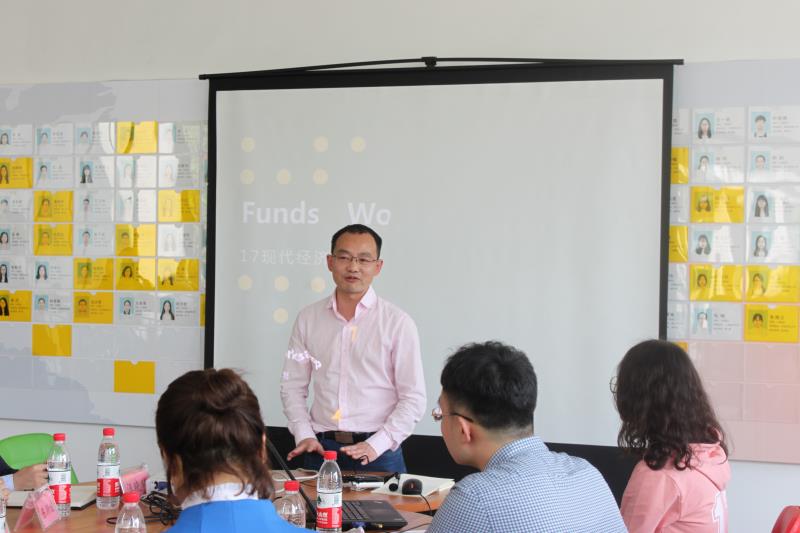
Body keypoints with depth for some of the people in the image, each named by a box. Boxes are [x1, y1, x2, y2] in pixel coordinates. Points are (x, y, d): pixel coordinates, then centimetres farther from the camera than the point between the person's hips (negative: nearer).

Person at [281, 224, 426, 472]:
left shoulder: (398, 323, -3)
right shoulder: (308, 318, 7)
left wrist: (376, 445, -14)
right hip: (321, 449, 2)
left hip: (378, 454, -2)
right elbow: (292, 386, 10)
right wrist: (304, 434, -3)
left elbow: (413, 398, -4)